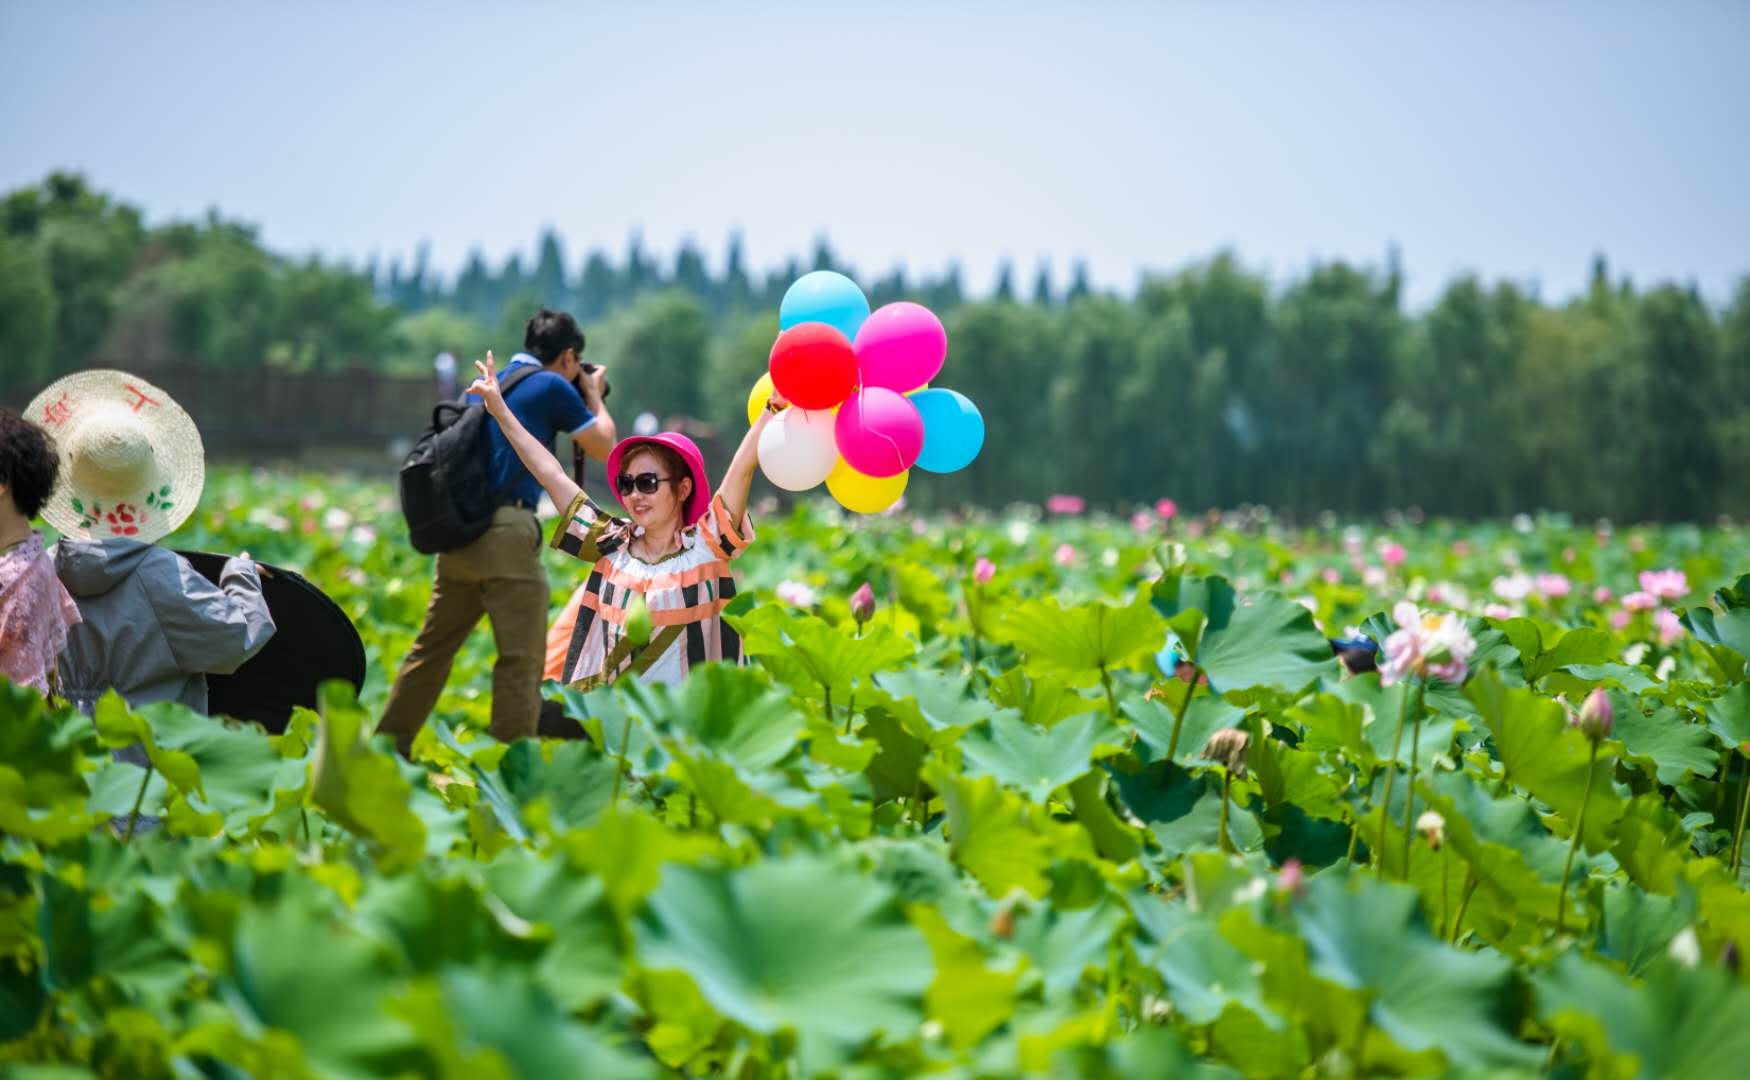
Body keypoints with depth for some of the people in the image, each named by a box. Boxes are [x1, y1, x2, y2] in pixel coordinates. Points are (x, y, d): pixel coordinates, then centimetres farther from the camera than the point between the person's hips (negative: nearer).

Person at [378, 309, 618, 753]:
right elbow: (604, 447, 7)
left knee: (432, 647, 15)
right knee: (521, 659, -4)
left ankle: (387, 747, 19)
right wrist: (594, 394, 22)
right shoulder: (553, 387, -1)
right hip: (506, 534, -8)